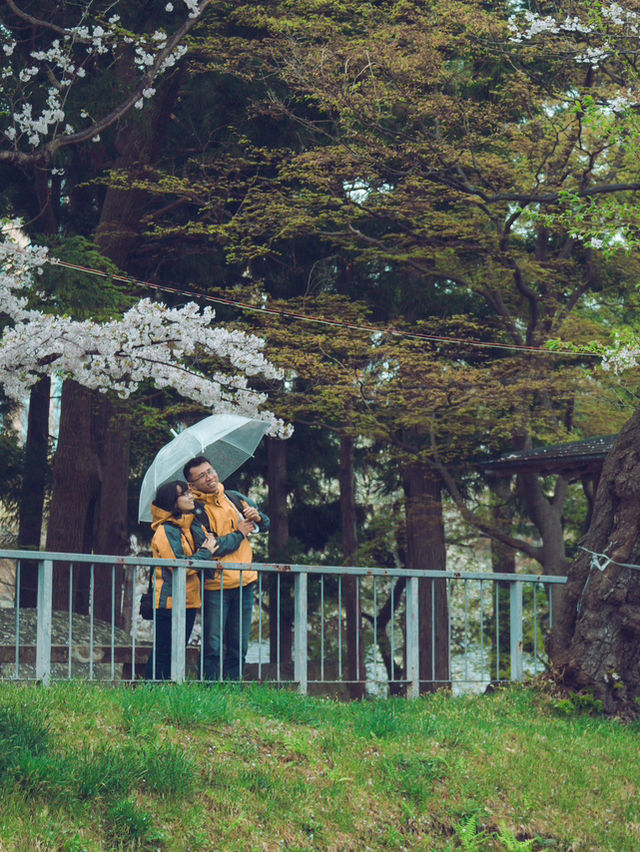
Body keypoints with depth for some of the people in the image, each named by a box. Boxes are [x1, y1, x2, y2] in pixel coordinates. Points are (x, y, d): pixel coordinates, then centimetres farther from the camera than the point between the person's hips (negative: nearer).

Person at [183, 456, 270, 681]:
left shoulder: (235, 499, 9)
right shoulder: (195, 510, -7)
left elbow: (265, 526, 22)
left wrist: (257, 517, -2)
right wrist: (239, 533, -9)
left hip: (244, 583, 5)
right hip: (215, 586, -5)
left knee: (239, 648, 9)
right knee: (212, 647, -7)